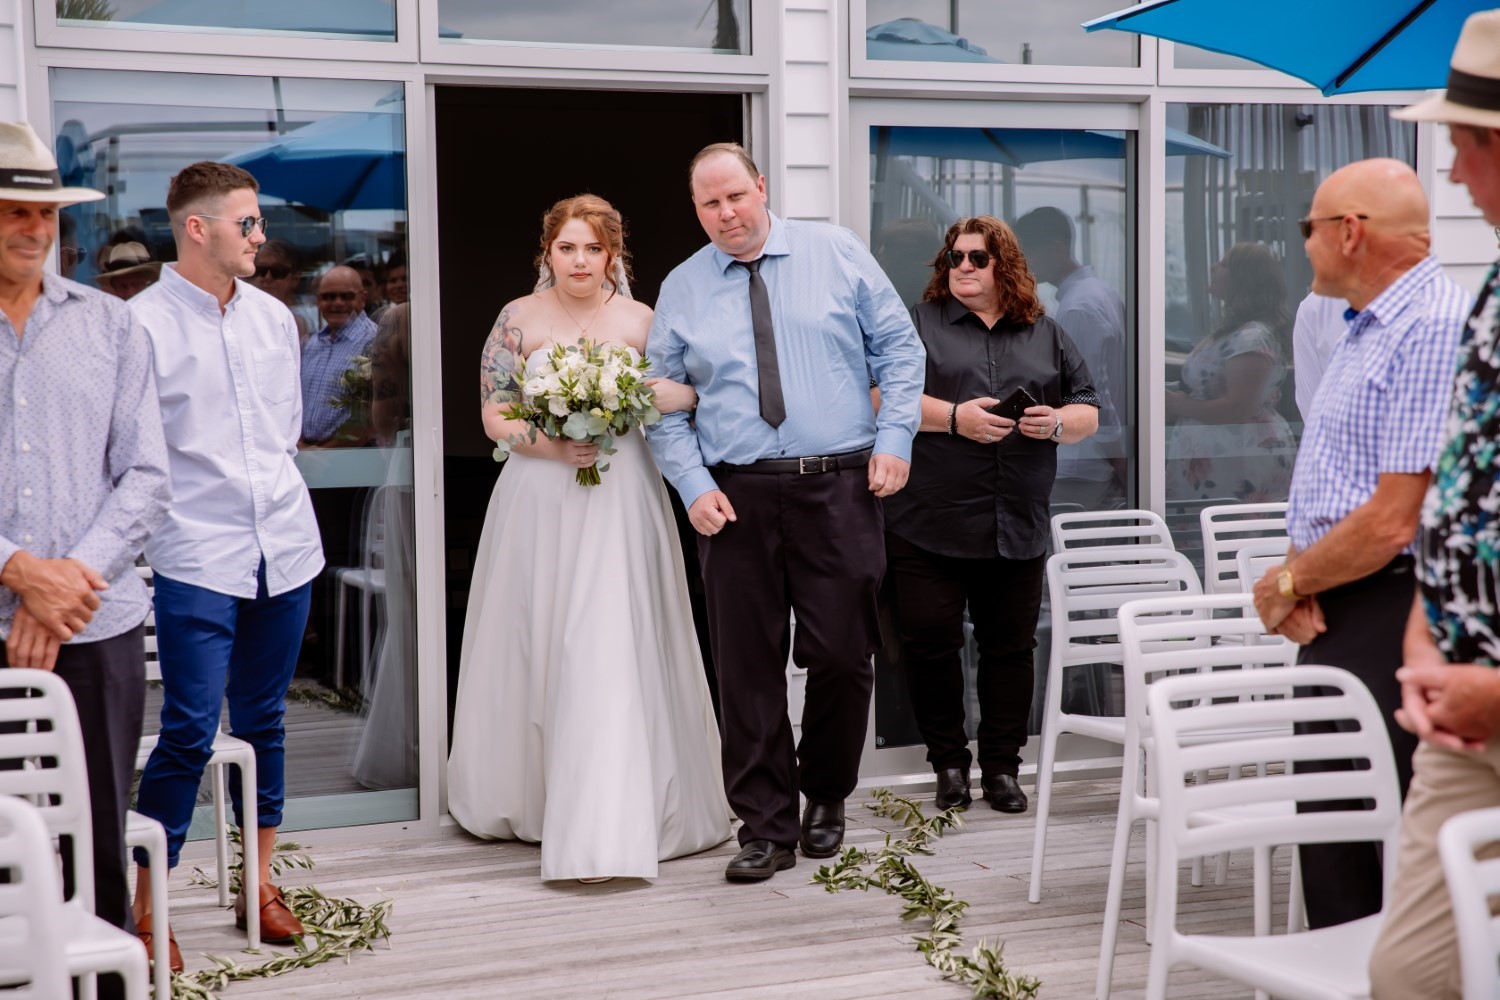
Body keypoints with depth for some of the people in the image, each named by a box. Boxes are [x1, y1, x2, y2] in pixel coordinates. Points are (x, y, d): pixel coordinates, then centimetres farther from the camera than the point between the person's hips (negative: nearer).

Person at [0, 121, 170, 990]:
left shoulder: (109, 325, 10)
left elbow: (147, 477, 5)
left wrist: (74, 579, -8)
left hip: (100, 631, 2)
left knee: (99, 850, 5)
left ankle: (104, 984, 15)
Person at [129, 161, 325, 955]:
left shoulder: (273, 317, 11)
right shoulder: (143, 324, -9)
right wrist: (184, 509, -6)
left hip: (284, 551, 6)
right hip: (198, 561, -6)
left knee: (262, 724, 13)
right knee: (189, 734, -8)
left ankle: (260, 887, 23)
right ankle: (146, 906, 1)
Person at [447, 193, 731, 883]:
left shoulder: (641, 322, 4)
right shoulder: (519, 319, 5)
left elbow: (691, 394, 2)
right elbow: (494, 415, 3)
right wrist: (550, 444, -14)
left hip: (619, 502, -1)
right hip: (537, 497, 1)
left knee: (608, 655, -8)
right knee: (533, 646, 8)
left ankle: (603, 830, -9)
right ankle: (526, 800, 25)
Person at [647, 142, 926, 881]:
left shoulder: (837, 254, 6)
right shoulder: (681, 290, 9)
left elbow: (899, 347, 7)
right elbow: (663, 404, 10)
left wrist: (894, 438, -3)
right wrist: (693, 484, -3)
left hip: (838, 488, -1)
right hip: (736, 496, 1)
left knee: (841, 655, 1)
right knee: (748, 667, 1)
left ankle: (825, 799, 24)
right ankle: (767, 828, 10)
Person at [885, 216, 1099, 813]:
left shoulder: (1047, 335, 16)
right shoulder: (918, 325, 7)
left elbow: (1089, 411, 16)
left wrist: (1059, 422, -6)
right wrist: (954, 417, -15)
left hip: (1017, 527, 2)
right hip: (930, 523, -2)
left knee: (1011, 645, 5)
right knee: (929, 641, -4)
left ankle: (1001, 767, 16)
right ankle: (948, 763, 12)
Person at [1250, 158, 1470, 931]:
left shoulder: (1434, 327, -17)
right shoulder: (1365, 330, 16)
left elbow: (1394, 521, -22)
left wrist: (1287, 583, -8)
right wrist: (1298, 579, 2)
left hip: (1389, 612, -10)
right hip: (1332, 616, 10)